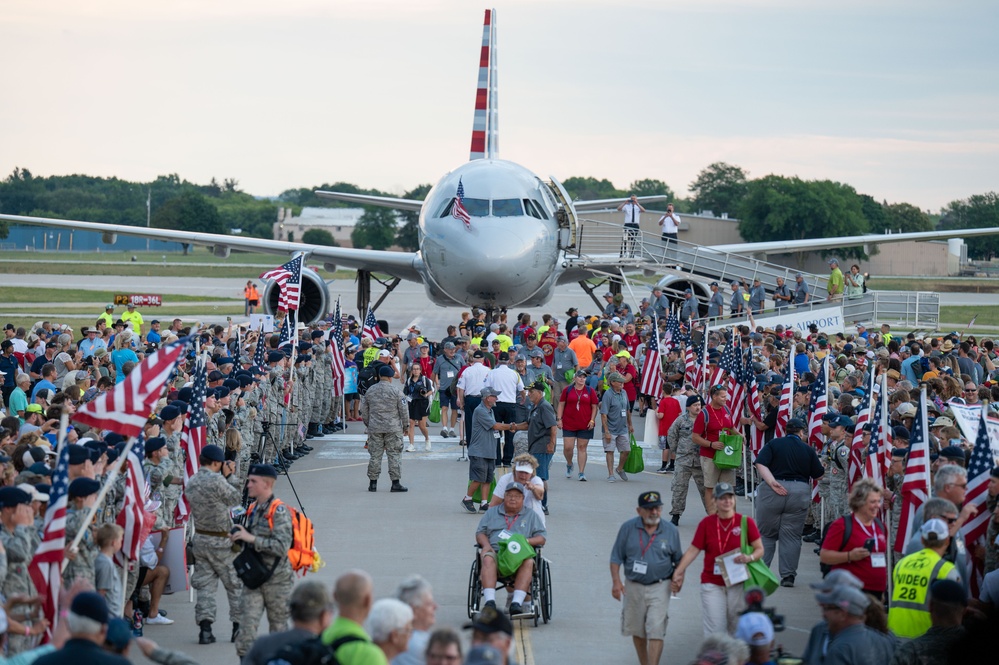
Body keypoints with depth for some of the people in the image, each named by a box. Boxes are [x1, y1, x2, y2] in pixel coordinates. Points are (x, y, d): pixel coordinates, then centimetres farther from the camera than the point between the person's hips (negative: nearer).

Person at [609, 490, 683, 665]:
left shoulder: (671, 531, -1)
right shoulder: (628, 528, -3)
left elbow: (678, 560, 10)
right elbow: (616, 557, 0)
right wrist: (616, 581, -9)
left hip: (659, 587, -2)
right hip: (633, 587, 2)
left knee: (656, 631, -11)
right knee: (637, 631, 14)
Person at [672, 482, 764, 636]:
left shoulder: (746, 522, -2)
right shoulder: (706, 523, 1)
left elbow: (759, 549, 2)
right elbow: (693, 550, 0)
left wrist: (749, 558, -19)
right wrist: (678, 573, -8)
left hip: (738, 584, 0)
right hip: (712, 584, 0)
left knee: (736, 628, 6)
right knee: (715, 630, -6)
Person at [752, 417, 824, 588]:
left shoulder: (773, 444, 3)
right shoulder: (808, 450, 4)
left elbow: (761, 464, -10)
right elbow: (818, 475, 7)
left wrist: (772, 482, -16)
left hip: (772, 493, 0)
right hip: (800, 492, 0)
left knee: (766, 534, 12)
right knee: (792, 536, 6)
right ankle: (788, 575, 3)